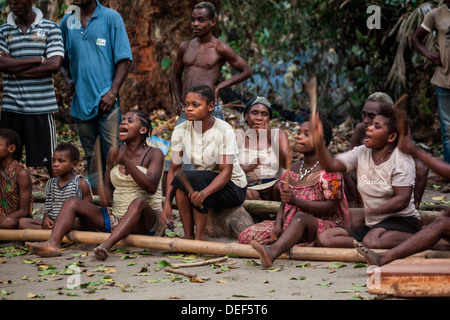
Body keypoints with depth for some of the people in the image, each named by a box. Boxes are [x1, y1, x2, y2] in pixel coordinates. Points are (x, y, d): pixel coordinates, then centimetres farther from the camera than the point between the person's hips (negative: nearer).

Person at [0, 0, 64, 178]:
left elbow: (55, 64, -10)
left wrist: (16, 71, -8)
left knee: (50, 162, 1)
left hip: (41, 107, -2)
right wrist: (38, 59, -10)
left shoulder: (50, 28, 2)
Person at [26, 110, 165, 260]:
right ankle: (53, 244, -35)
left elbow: (151, 187, -21)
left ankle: (106, 245, -57)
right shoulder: (114, 152, 11)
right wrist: (105, 198, -7)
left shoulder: (154, 154, -5)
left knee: (138, 202, -39)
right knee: (71, 203, -8)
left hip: (144, 220, -6)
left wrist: (126, 162, -30)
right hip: (115, 218, 6)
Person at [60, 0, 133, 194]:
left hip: (106, 100, -4)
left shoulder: (111, 18, -2)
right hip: (81, 101, 4)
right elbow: (62, 58, 22)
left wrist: (112, 92, -12)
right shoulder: (67, 21, 10)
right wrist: (69, 80, 4)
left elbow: (124, 59, -4)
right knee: (90, 156, 11)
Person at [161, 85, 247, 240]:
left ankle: (199, 237, -22)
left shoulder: (224, 130, -20)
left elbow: (226, 172, -25)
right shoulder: (181, 130, -7)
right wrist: (167, 202, -23)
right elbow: (174, 169, -8)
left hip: (233, 187, -4)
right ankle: (188, 237, -19)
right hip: (203, 182, 4)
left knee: (193, 178, -31)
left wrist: (204, 193, -43)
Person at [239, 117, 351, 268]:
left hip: (323, 225, -7)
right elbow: (284, 203, 15)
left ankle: (273, 251, -67)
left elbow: (331, 207, -13)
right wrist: (278, 225, -7)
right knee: (246, 236, -8)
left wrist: (296, 201, -24)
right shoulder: (293, 169, 16)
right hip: (290, 225, 7)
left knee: (300, 217, -44)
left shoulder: (328, 170, -5)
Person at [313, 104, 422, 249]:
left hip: (402, 221, -6)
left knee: (372, 241, -40)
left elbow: (402, 200, -17)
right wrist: (319, 143, -22)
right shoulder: (361, 153, 7)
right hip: (371, 225, 6)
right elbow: (331, 165, -5)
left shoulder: (401, 158, -9)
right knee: (324, 238, -14)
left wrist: (372, 212, -24)